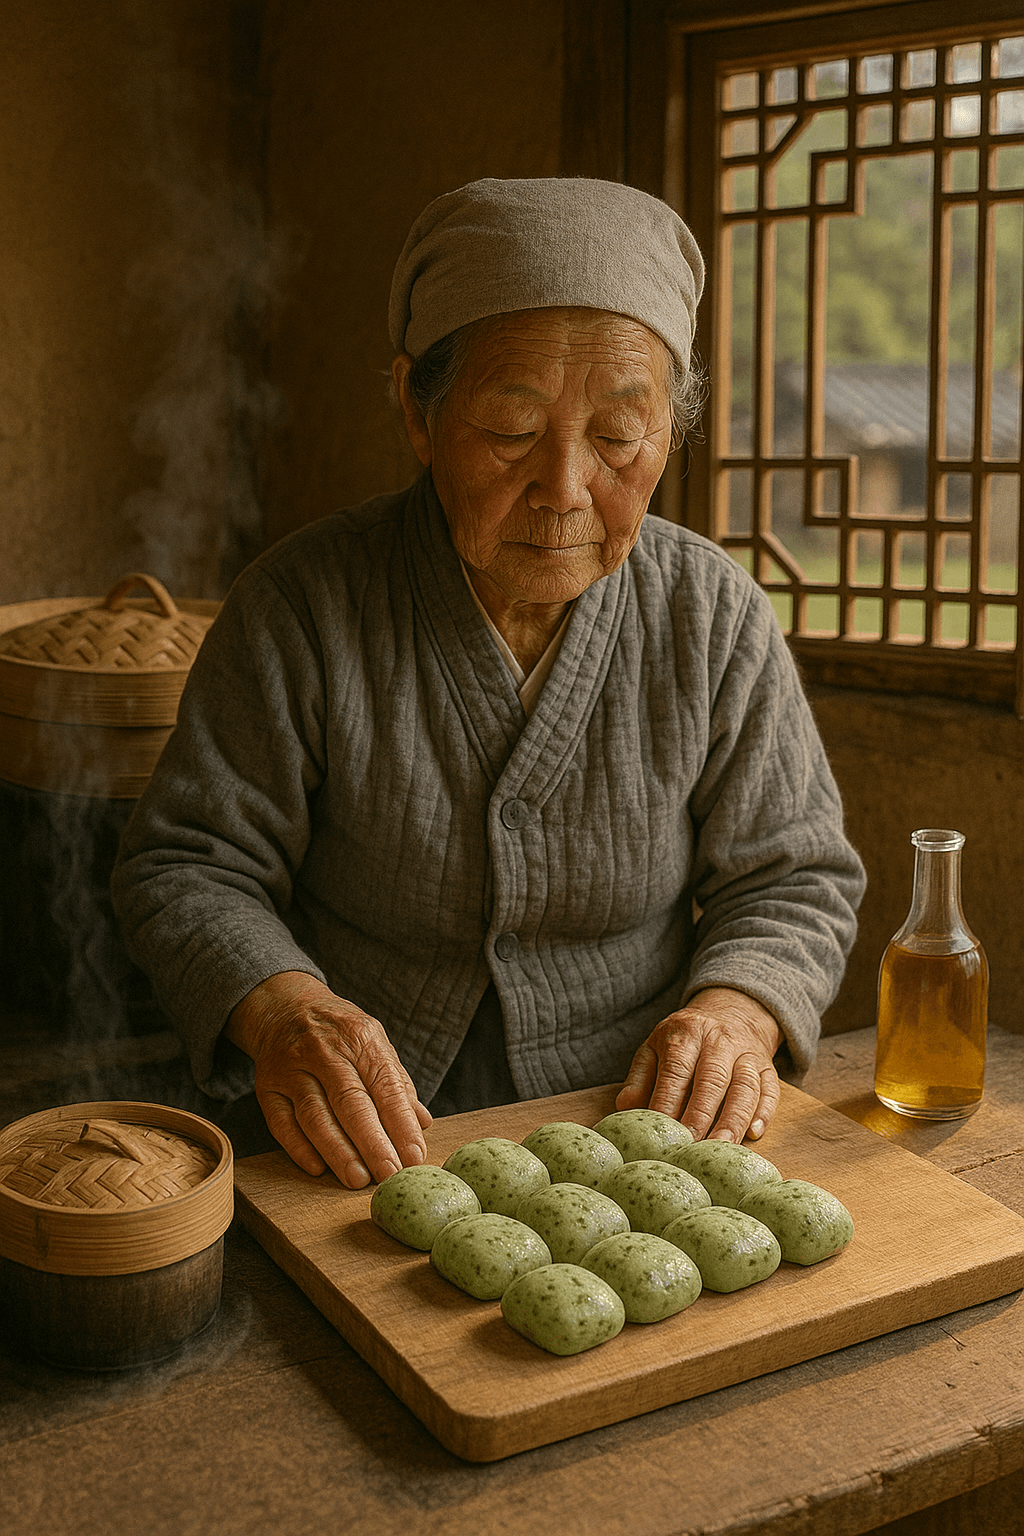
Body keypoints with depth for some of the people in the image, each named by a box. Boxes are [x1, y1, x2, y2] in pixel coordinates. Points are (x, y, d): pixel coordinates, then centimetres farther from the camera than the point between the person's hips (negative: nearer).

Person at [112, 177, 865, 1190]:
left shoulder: (717, 616, 0)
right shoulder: (300, 605, -6)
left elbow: (791, 881, 8)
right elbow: (189, 867, -1)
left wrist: (735, 1012, -14)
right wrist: (277, 1009, -22)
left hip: (632, 1120, 1)